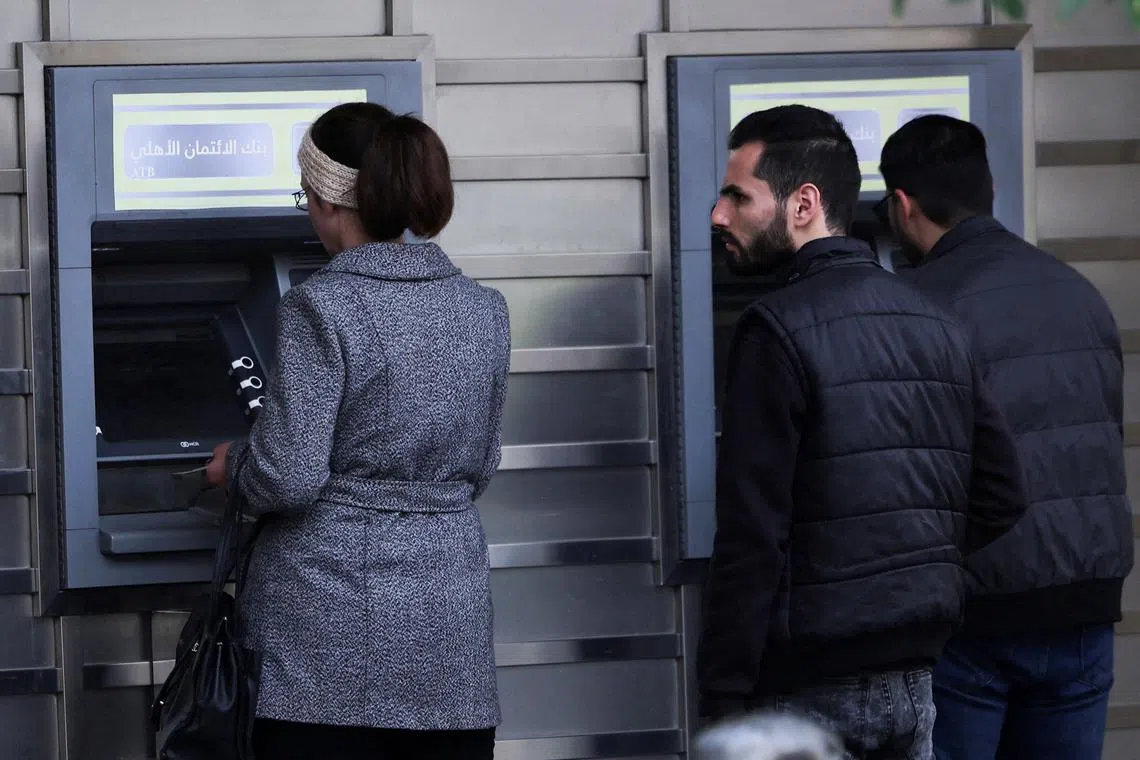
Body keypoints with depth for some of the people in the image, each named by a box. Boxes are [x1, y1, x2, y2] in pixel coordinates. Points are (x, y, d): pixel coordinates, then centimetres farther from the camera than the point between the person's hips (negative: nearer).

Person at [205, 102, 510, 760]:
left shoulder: (322, 308, -13)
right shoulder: (485, 311, 5)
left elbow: (289, 479, -15)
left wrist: (233, 468, 5)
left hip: (331, 613, -5)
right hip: (452, 610, 5)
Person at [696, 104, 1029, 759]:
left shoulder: (779, 330, -13)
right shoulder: (939, 326, 10)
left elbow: (750, 534, -17)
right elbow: (1003, 496, 13)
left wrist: (723, 700, -15)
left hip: (810, 688, -7)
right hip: (914, 679, 7)